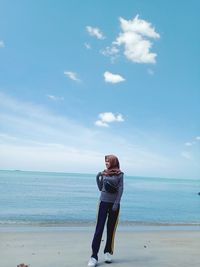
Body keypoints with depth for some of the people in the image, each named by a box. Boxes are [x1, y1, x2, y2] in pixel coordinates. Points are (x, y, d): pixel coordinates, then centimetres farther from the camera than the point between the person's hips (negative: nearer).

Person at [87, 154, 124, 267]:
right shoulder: (104, 173, 6)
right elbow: (100, 188, 11)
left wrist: (117, 203, -12)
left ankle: (108, 252, 22)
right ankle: (94, 256, -2)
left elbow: (121, 189, -5)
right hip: (103, 203, 2)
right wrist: (98, 177, -1)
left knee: (111, 229, 7)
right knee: (99, 228, -2)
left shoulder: (119, 174, -1)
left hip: (114, 204, -2)